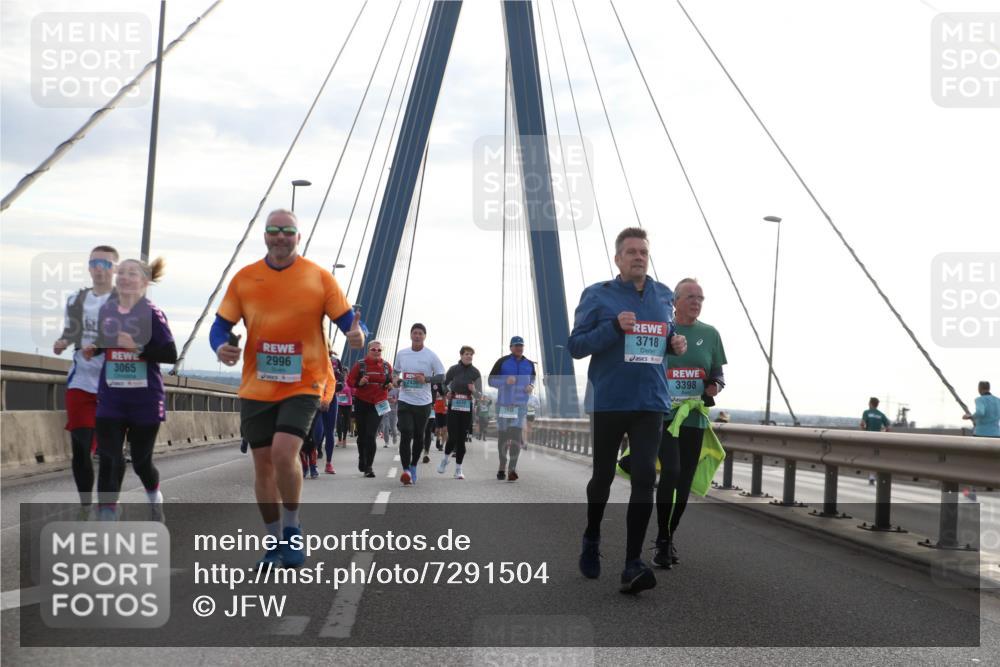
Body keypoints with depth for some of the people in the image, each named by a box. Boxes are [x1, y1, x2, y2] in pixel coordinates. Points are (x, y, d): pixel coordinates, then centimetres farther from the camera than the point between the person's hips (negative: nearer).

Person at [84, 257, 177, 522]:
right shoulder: (106, 310, 6)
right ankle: (107, 519, -3)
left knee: (141, 461, 9)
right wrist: (93, 349, 2)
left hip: (145, 400, -3)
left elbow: (170, 354, -13)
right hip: (111, 400, 3)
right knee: (109, 460, -7)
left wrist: (137, 348, -23)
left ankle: (155, 496, 42)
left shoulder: (151, 314, -9)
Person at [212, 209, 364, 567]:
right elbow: (221, 324, 6)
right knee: (263, 465, 7)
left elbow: (347, 319, -1)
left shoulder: (319, 278, -2)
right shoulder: (244, 278, 3)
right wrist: (221, 347, -16)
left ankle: (292, 529, 3)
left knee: (283, 453, -21)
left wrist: (356, 334, -24)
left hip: (302, 385, -3)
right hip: (256, 387, 3)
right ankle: (275, 542, 25)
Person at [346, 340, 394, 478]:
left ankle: (368, 467, -8)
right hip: (361, 403, 0)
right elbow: (350, 381, 1)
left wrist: (389, 385, -4)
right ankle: (362, 460, 33)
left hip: (378, 404, 0)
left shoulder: (386, 366, 4)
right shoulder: (360, 364, -2)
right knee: (362, 434, 11)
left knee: (371, 435, -11)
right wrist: (359, 383, -18)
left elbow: (390, 381, 18)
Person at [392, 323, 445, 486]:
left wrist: (426, 379, -18)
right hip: (405, 401, 0)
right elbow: (396, 371, 21)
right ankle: (406, 470, -14)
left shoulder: (431, 356, -3)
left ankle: (413, 467, 28)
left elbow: (441, 376, -1)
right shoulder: (401, 354, 5)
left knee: (418, 436, 10)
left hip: (423, 402, 0)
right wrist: (396, 379, -1)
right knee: (405, 434, -13)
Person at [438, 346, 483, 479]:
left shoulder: (475, 372, 2)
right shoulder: (453, 369, -1)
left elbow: (479, 395, 2)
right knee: (453, 437, -8)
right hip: (453, 406, -1)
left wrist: (473, 390, -18)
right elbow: (443, 384, 13)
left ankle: (458, 469, 9)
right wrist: (447, 393, -6)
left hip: (467, 408, 1)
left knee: (461, 438, 1)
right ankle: (445, 458, 21)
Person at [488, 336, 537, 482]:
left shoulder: (529, 364, 10)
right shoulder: (502, 362, 0)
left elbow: (532, 379, 26)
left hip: (520, 404, 1)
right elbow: (491, 380, 0)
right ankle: (502, 468, 22)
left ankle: (512, 469, -19)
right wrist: (505, 381, -17)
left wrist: (531, 386, 3)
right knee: (502, 436, 7)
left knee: (516, 436, -14)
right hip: (503, 404, -1)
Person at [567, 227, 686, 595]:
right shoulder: (597, 295, -3)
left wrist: (675, 344, -1)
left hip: (651, 402, 2)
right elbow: (576, 345, -6)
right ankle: (591, 540, 38)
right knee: (603, 476, 11)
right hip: (608, 402, -2)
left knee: (644, 478, -9)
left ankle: (633, 564, -9)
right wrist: (615, 327, -20)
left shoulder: (664, 296, 9)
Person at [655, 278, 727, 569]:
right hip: (663, 414, -4)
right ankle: (662, 542, -9)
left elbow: (718, 373, 12)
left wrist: (713, 388, -9)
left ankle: (670, 536, 26)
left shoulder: (710, 334, 7)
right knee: (670, 470, -19)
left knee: (685, 480, 8)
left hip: (693, 417, 4)